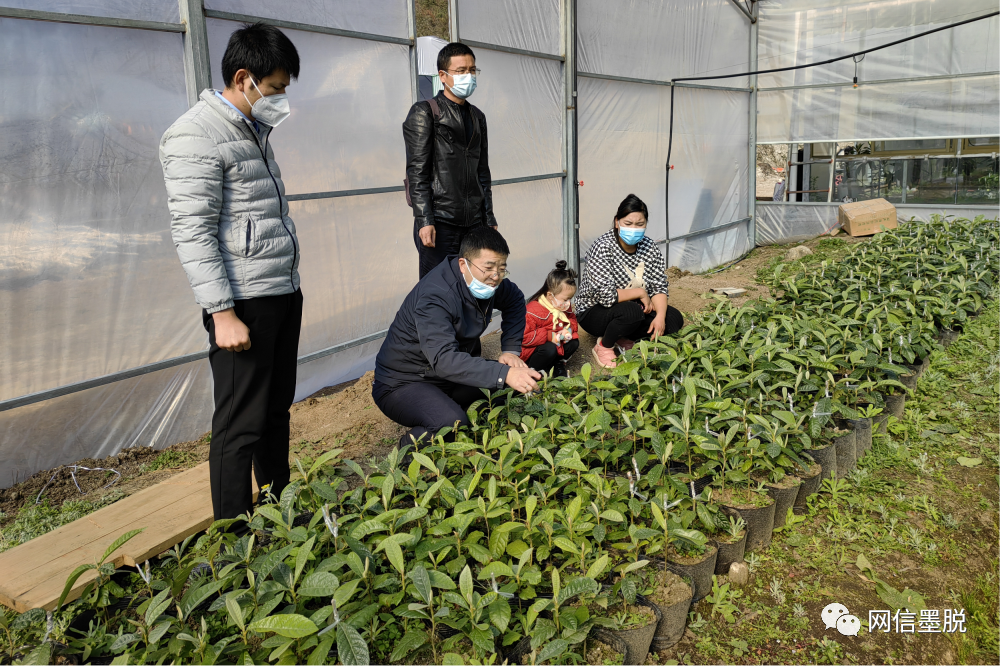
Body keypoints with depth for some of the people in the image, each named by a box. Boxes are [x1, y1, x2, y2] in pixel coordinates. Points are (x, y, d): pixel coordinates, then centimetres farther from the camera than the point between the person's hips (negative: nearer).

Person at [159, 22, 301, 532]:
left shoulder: (253, 130, 18)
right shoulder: (196, 136, -11)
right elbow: (192, 233, -16)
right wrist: (222, 313, -20)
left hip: (284, 291, 9)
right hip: (244, 300, -9)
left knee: (277, 409, 16)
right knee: (242, 423, -2)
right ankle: (236, 540, 10)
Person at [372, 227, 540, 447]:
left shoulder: (486, 280, -5)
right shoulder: (434, 298, -30)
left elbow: (515, 300, 16)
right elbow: (444, 360, -43)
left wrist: (511, 350, 1)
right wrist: (504, 374, -53)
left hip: (454, 376, 8)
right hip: (403, 384, -8)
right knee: (453, 423, -35)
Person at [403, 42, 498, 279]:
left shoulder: (478, 117, 20)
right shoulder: (424, 113, 0)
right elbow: (417, 172, -7)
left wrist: (489, 219, 16)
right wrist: (425, 221, -16)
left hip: (474, 223, 6)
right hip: (439, 223, -6)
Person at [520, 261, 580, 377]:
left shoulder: (564, 306, -2)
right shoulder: (533, 311, -27)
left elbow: (572, 319, 15)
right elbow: (523, 337, -29)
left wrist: (569, 329, -11)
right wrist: (549, 336, -31)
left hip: (558, 343, 7)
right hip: (530, 351, -7)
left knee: (574, 342, -12)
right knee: (550, 349, -35)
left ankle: (558, 363, 8)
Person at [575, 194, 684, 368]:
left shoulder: (649, 247, -5)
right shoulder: (603, 247, -24)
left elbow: (658, 287, -4)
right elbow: (606, 296, -31)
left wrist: (660, 316, -22)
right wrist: (640, 293, -20)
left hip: (633, 307, 7)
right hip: (594, 312, -6)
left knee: (674, 319, -9)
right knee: (631, 313, -36)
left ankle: (624, 339, 5)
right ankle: (604, 346, -7)